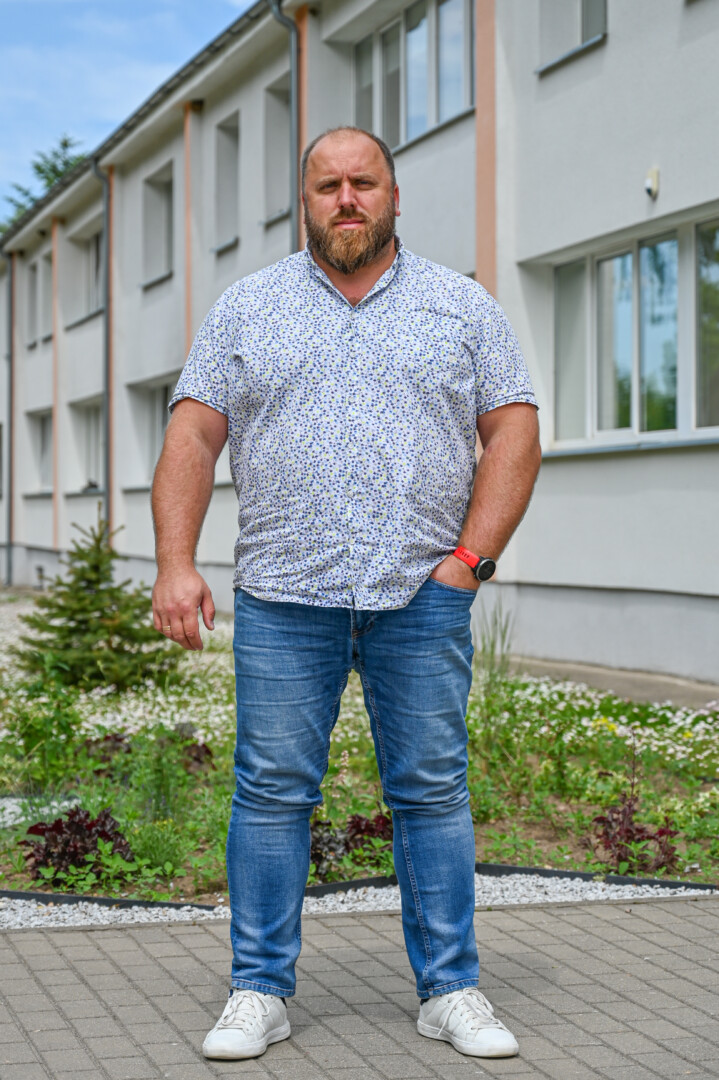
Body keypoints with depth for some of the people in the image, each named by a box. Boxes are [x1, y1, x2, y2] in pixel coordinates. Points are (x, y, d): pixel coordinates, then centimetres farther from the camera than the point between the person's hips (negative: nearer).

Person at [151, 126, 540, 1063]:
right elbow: (193, 437, 5)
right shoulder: (247, 307, 11)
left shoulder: (464, 307, 10)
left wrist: (471, 558, -6)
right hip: (283, 596, 0)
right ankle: (260, 992, 10)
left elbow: (514, 433, 6)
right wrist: (176, 562, -7)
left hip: (423, 597, 0)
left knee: (433, 790, 3)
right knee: (272, 791, 1)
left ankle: (451, 989, 13)